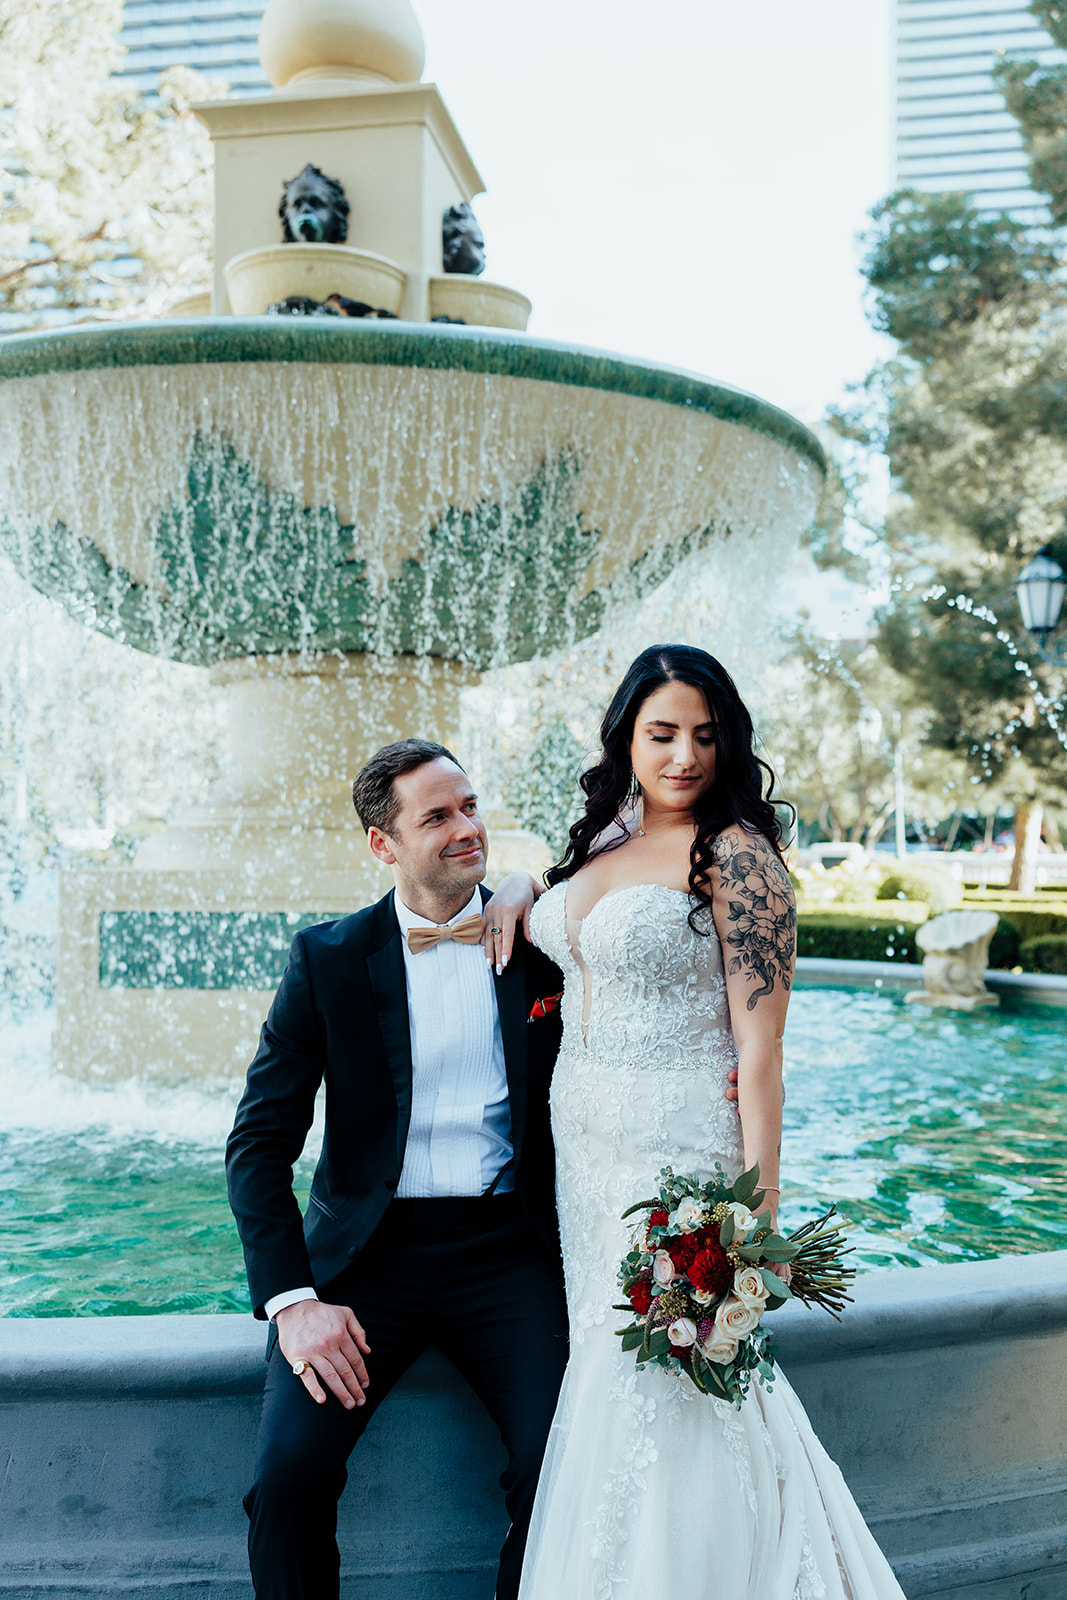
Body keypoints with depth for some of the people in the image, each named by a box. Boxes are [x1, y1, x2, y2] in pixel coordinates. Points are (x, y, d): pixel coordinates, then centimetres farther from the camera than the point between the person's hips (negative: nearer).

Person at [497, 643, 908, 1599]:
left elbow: (760, 1042, -16)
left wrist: (757, 1209, -19)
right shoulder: (602, 841, 8)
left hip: (681, 1154, -7)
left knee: (667, 1391, 2)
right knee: (609, 1364, 17)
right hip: (583, 1150, 7)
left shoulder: (736, 853, -13)